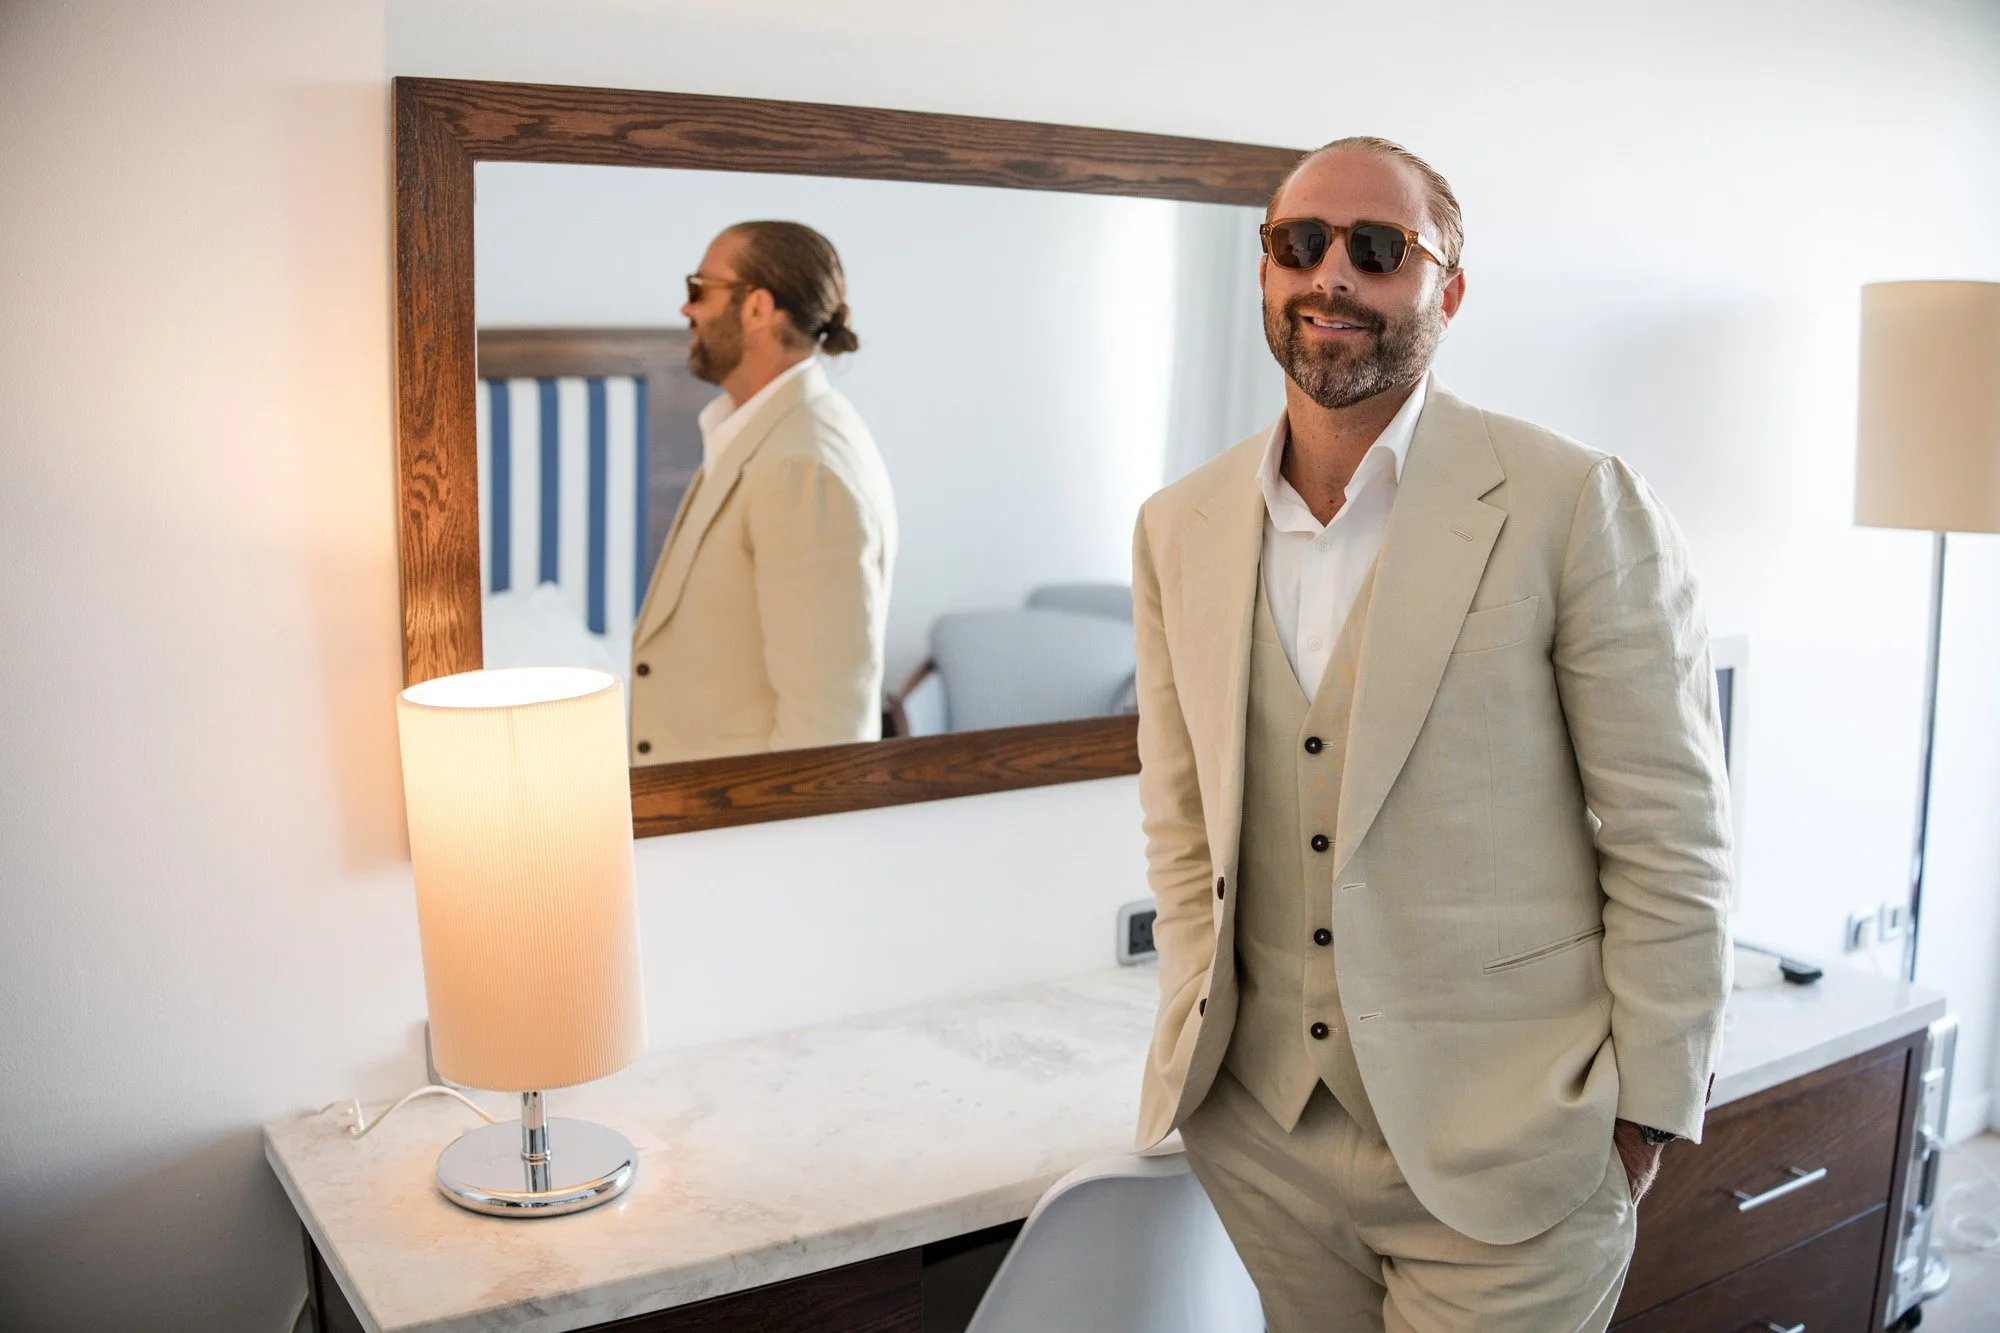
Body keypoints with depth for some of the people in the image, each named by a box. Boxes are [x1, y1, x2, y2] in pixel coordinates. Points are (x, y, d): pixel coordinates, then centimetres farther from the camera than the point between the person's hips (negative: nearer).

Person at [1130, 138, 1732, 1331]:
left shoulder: (1580, 506, -12)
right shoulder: (1179, 529, 2)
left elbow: (1671, 840, -9)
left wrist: (1642, 1119, -7)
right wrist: (1198, 1041, 5)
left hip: (1502, 1149, -4)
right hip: (1259, 1130, 4)